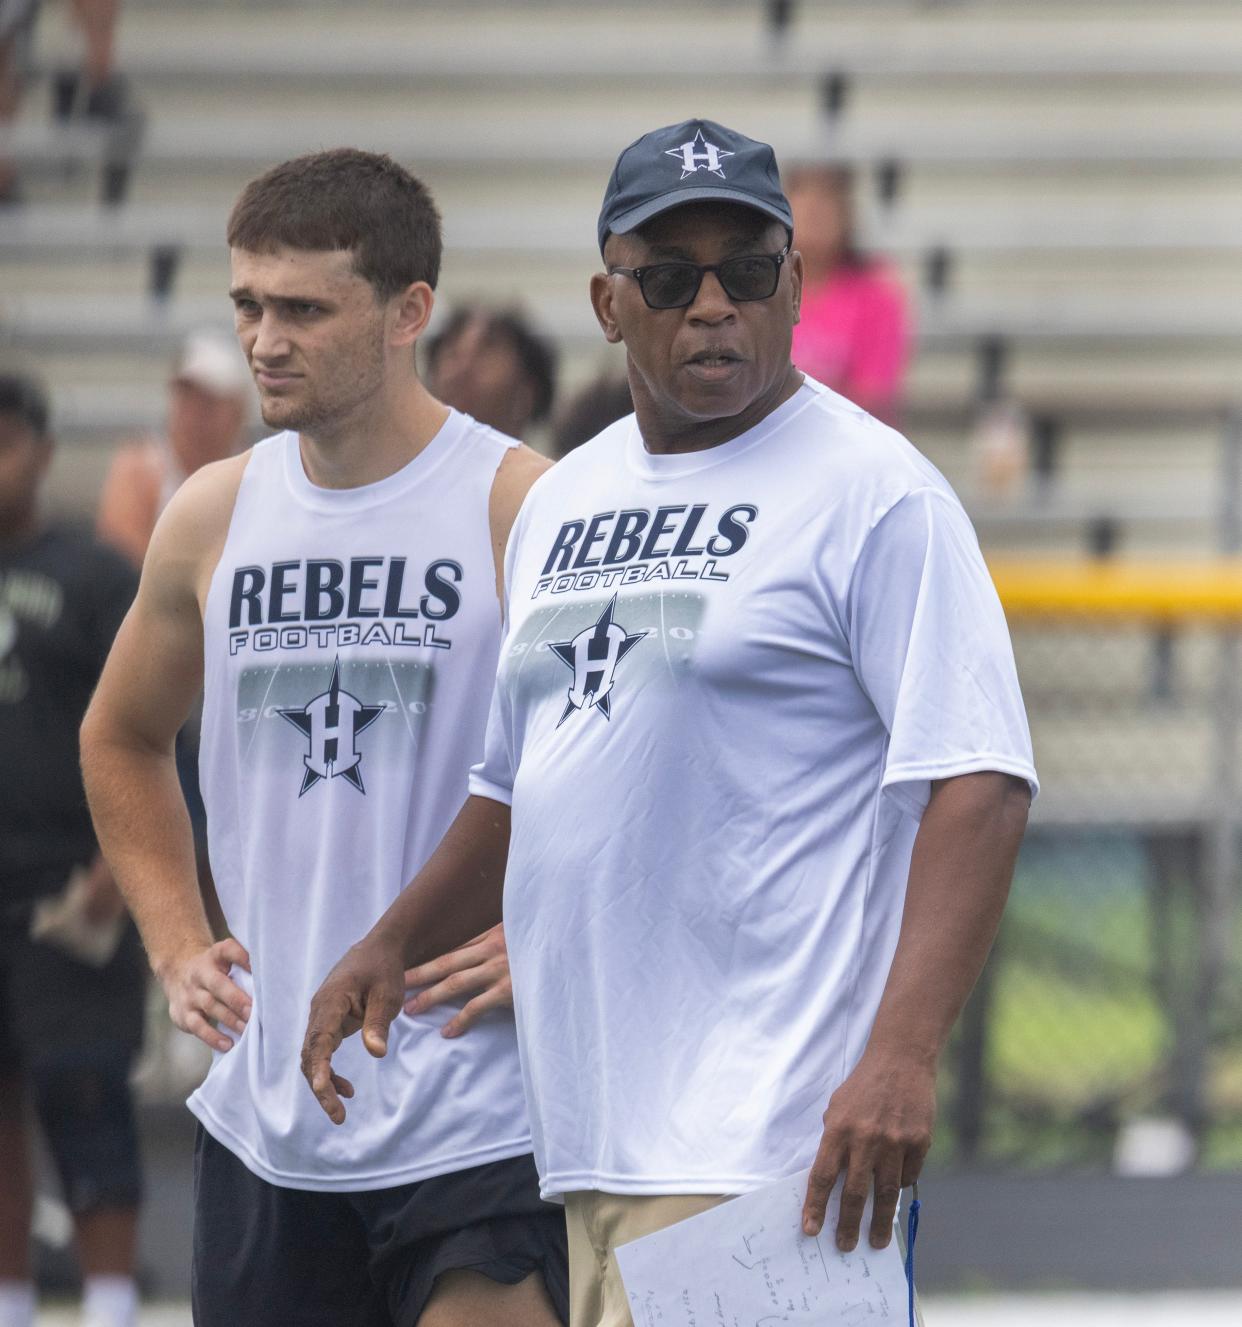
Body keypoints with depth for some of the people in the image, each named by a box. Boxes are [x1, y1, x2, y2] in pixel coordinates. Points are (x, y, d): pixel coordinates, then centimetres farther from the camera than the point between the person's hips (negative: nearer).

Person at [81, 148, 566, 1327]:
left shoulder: (524, 509, -8)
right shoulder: (213, 517, 8)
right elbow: (121, 741, 26)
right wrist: (176, 943, 14)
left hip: (477, 1128, -5)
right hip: (263, 1122, 5)